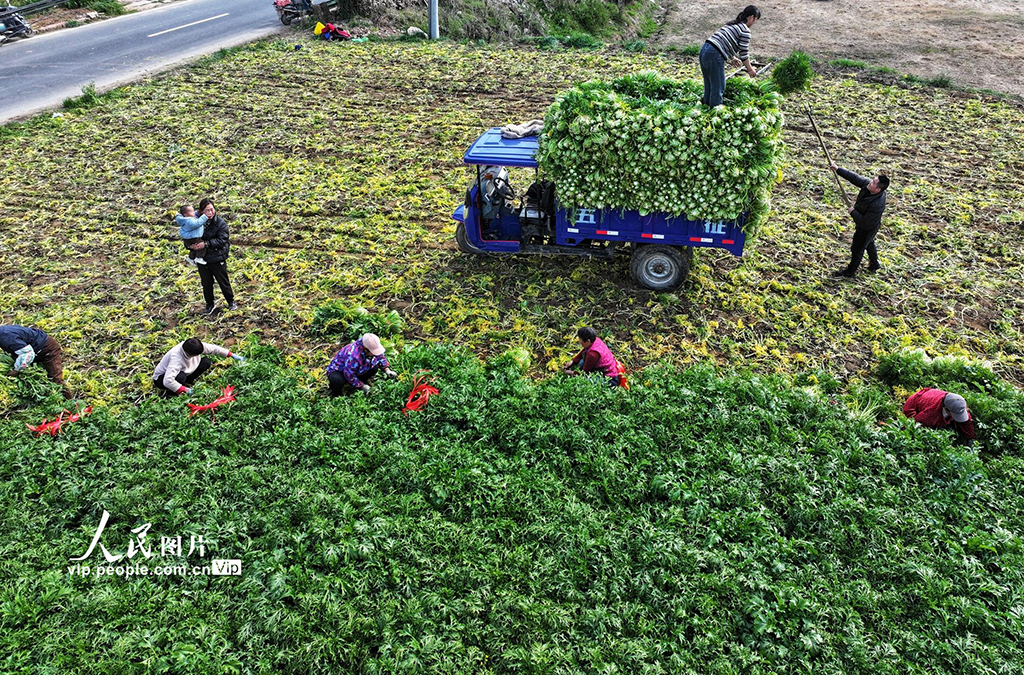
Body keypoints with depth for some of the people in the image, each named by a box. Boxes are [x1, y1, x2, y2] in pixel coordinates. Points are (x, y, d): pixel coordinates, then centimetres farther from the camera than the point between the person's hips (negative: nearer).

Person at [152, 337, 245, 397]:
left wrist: (232, 355, -9)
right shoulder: (176, 358, -41)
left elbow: (213, 348, -8)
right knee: (180, 377, -42)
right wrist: (185, 390, -37)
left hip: (183, 371, 7)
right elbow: (167, 381, -47)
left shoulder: (195, 347, -21)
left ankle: (187, 383, 2)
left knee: (206, 362, -11)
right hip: (161, 378, -7)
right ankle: (167, 392, -10)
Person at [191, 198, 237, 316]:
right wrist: (192, 245, -18)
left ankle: (231, 302, 31)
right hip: (202, 259, 3)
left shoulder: (221, 223, -11)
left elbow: (222, 240, -19)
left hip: (217, 259, -3)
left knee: (223, 282, 11)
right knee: (206, 284, 15)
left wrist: (206, 243, -27)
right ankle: (210, 305, 32)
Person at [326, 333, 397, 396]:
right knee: (337, 381, -40)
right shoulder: (353, 356, -42)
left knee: (374, 367, -17)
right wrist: (362, 386, -24)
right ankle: (336, 393, -5)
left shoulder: (373, 347, -19)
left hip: (358, 371, 7)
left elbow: (381, 356, 2)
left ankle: (363, 380, 11)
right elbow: (349, 375, -33)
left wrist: (387, 370, -12)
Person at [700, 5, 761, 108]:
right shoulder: (745, 31, -2)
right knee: (718, 87, 0)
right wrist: (750, 69, 10)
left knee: (709, 85, 21)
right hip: (714, 56, -9)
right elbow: (744, 53, -3)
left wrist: (732, 58, 50)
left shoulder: (732, 24, 24)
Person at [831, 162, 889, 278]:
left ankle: (850, 271, 39)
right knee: (869, 244, 31)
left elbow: (865, 223, -36)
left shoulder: (877, 205, -43)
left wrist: (853, 212, -23)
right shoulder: (868, 185, -23)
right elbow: (855, 178, -12)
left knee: (857, 249, 15)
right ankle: (874, 265, 55)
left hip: (867, 229, -9)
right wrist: (838, 169, -16)